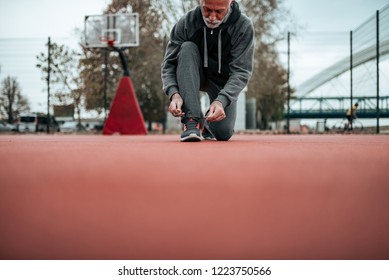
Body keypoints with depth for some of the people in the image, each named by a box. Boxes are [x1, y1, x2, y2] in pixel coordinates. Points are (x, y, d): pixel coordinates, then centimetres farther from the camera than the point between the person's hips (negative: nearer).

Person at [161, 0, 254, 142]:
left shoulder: (244, 26, -23)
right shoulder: (186, 23, -20)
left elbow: (241, 72, -24)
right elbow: (168, 64, -16)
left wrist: (221, 100, -40)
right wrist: (174, 94, -35)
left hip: (223, 80, 0)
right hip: (194, 76, 1)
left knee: (223, 133, -16)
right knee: (187, 48, -30)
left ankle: (208, 121, 24)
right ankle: (191, 121, -32)